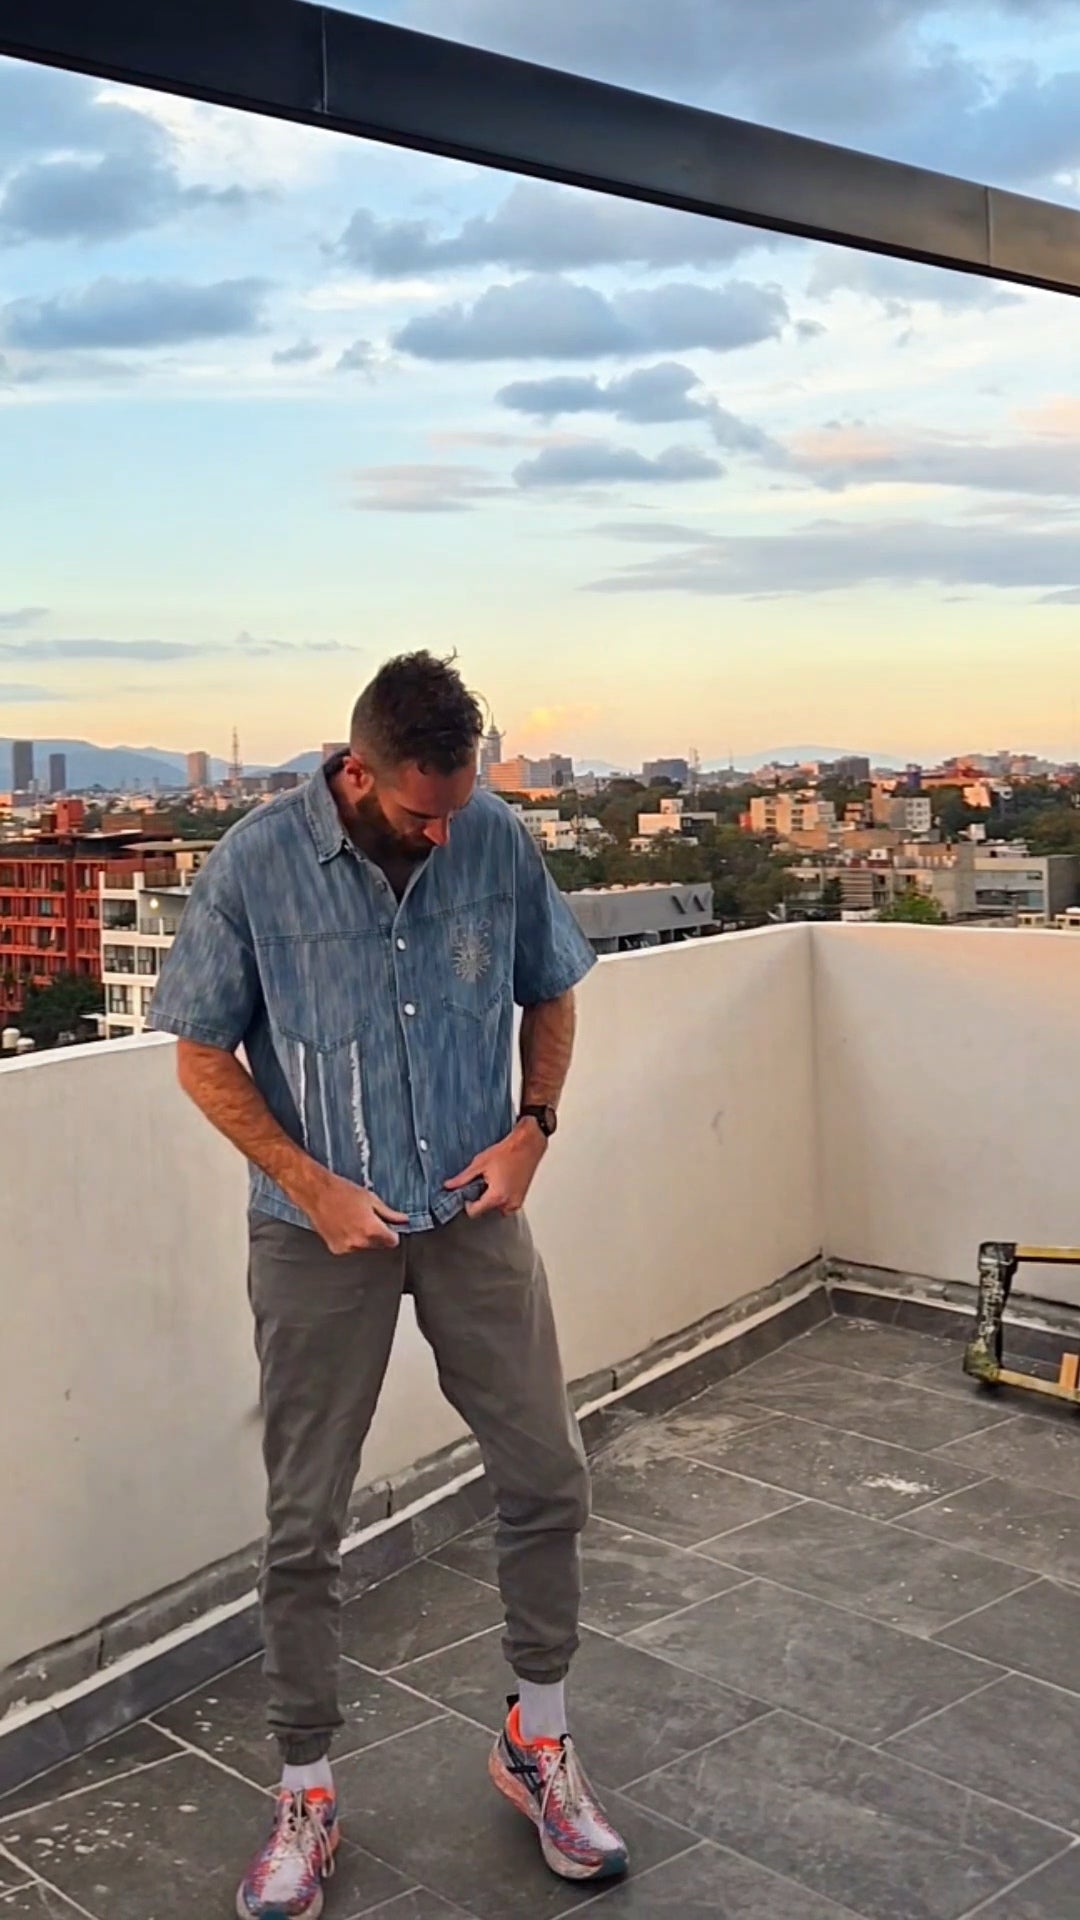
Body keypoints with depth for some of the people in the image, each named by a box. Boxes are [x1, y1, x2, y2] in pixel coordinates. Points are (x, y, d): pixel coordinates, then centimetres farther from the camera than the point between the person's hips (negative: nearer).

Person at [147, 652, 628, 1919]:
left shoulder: (498, 842, -7)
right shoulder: (256, 864, -14)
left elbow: (550, 995, 9)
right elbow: (202, 1054, -6)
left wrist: (532, 1128, -6)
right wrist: (313, 1186, -13)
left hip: (475, 1218, 3)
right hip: (320, 1236, -2)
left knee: (547, 1481, 8)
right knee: (303, 1525, 7)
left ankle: (535, 1743, 31)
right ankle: (306, 1794, 27)